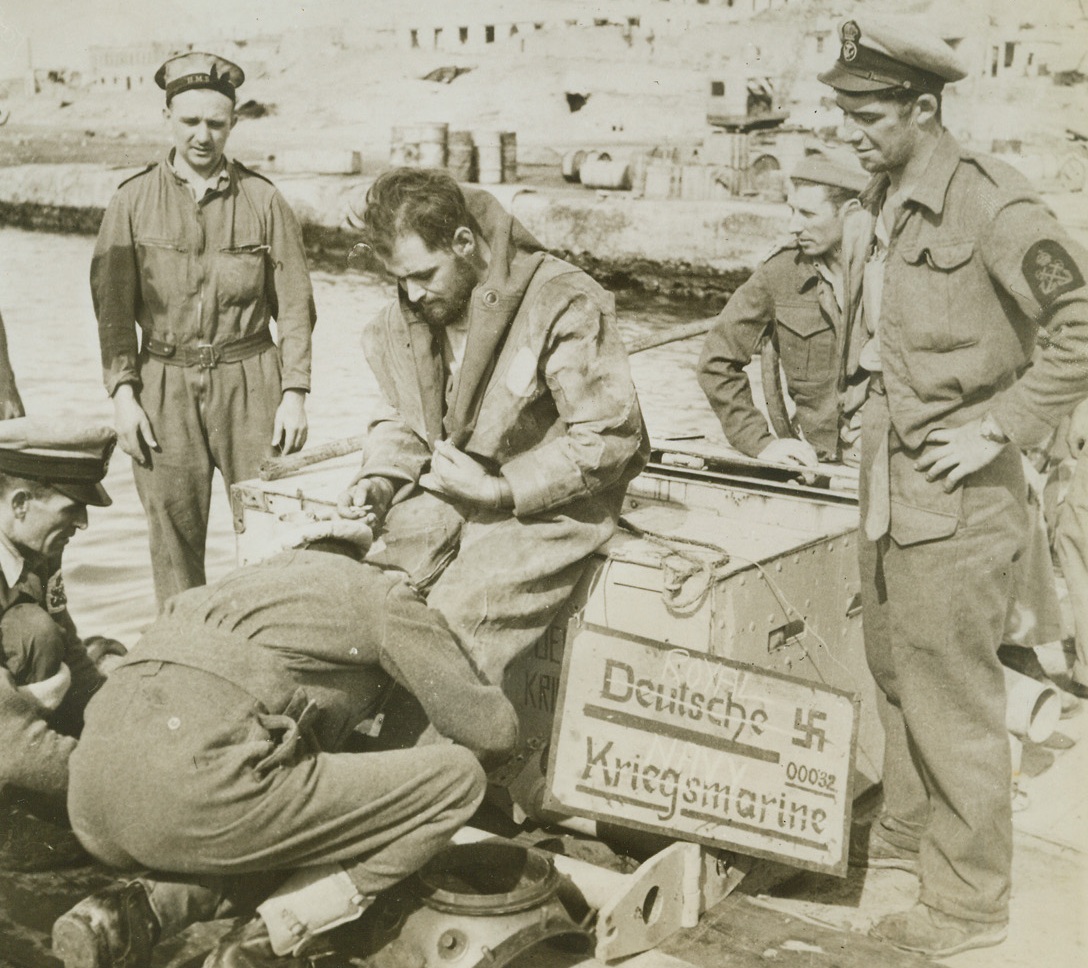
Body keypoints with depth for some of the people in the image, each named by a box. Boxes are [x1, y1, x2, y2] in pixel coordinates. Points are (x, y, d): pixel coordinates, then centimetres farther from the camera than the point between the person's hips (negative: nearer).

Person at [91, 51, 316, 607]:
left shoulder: (263, 199, 4)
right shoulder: (133, 202, 5)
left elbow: (294, 304, 4)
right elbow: (112, 306, 5)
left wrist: (295, 392, -2)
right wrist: (122, 393, -5)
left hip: (250, 381, 0)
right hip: (164, 387, 1)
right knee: (173, 537, 3)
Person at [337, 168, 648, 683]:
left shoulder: (564, 305, -18)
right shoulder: (405, 317, 4)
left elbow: (612, 439, -16)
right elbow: (403, 419, 18)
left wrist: (497, 489, -19)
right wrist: (382, 480, -4)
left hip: (546, 509, -6)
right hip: (450, 496, 6)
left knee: (451, 625, -25)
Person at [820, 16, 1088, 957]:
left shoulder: (990, 202, -16)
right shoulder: (876, 214, 10)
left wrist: (997, 430, -18)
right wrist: (869, 411, 14)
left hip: (956, 494, -8)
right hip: (886, 480, 8)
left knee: (951, 696, 1)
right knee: (895, 668, 20)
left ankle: (967, 900, 16)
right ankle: (908, 826, 40)